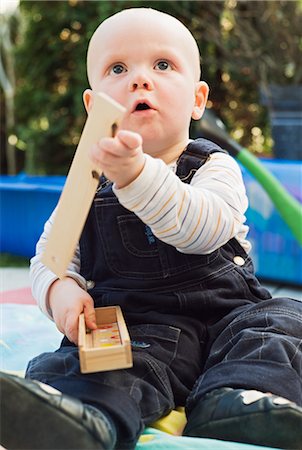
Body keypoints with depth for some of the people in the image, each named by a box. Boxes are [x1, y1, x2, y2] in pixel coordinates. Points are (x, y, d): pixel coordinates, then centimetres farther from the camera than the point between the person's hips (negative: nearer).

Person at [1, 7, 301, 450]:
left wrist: (136, 174, -39)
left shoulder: (214, 167, -1)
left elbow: (203, 228, -24)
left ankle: (233, 402, -42)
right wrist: (61, 288, -14)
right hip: (141, 325, 0)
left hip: (226, 310, 1)